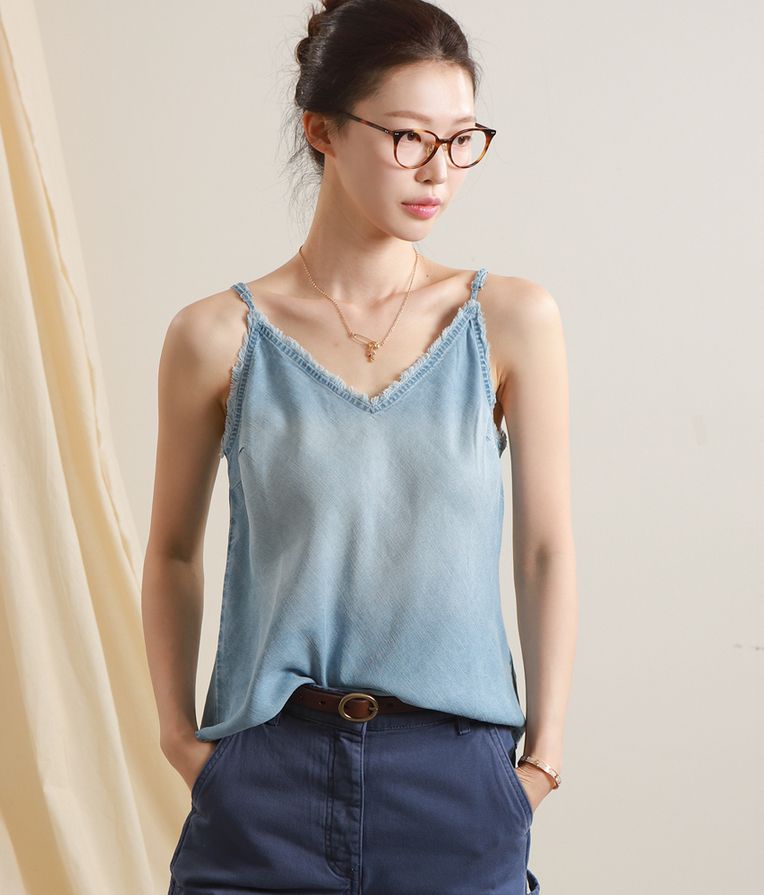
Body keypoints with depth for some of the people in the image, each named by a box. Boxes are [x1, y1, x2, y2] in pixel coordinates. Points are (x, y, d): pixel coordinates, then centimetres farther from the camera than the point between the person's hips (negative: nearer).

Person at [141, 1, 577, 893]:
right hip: (268, 780, 0)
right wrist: (177, 732, 3)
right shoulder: (217, 337, -3)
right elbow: (173, 551, 8)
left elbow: (545, 549, 1)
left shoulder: (512, 322, -1)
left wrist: (544, 754, 1)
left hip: (457, 780, 1)